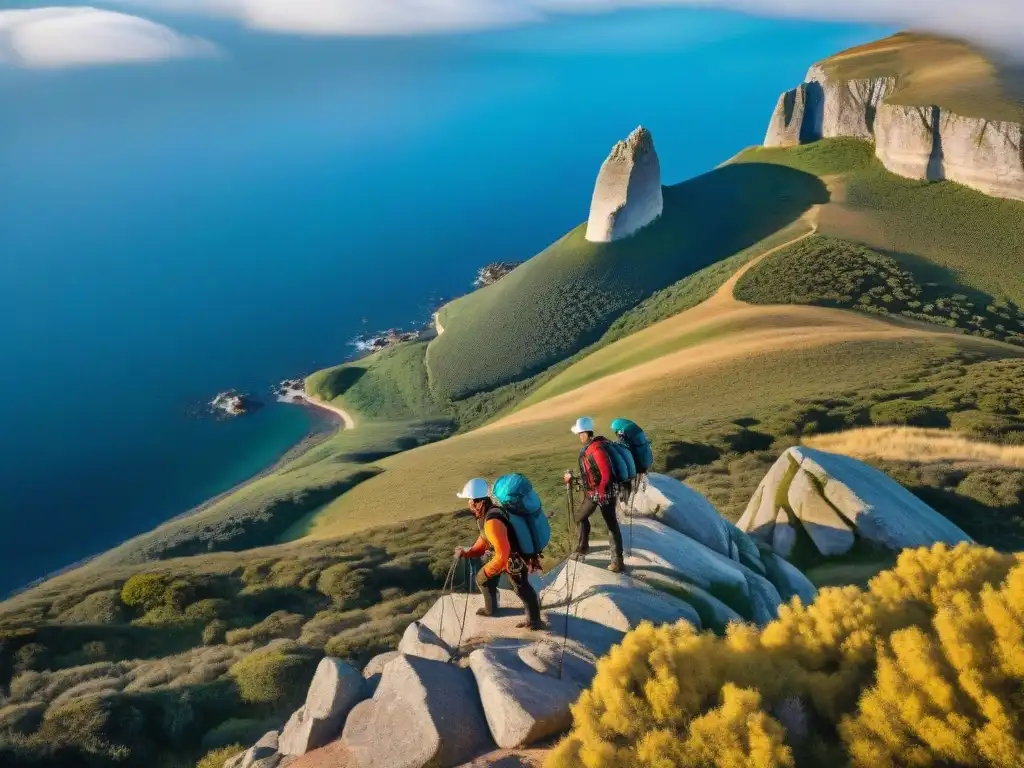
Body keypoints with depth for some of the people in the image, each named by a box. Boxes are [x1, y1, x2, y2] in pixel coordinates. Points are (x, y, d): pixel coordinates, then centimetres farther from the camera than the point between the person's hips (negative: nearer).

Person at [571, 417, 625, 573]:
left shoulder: (596, 450, -26)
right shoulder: (588, 448, 4)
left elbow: (606, 475, -27)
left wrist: (598, 492, -17)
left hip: (604, 493, -10)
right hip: (592, 493, 10)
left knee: (612, 526, -1)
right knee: (580, 517, 19)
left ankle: (617, 561, 4)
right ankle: (583, 547, 36)